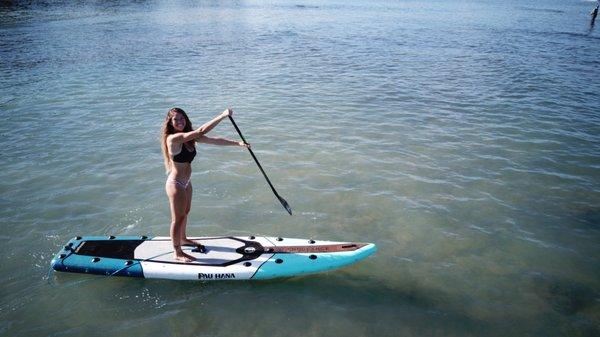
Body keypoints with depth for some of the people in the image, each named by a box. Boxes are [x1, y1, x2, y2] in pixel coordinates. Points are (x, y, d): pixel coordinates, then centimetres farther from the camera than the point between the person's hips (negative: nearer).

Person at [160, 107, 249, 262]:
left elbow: (213, 140, -4)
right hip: (176, 184, -9)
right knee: (178, 218, 5)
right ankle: (177, 253, 22)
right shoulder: (173, 138, -26)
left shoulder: (189, 137, 1)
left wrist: (237, 143, -12)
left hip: (185, 182, 9)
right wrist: (223, 115, -34)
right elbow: (201, 131, -34)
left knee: (185, 212, 26)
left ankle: (183, 239, 48)